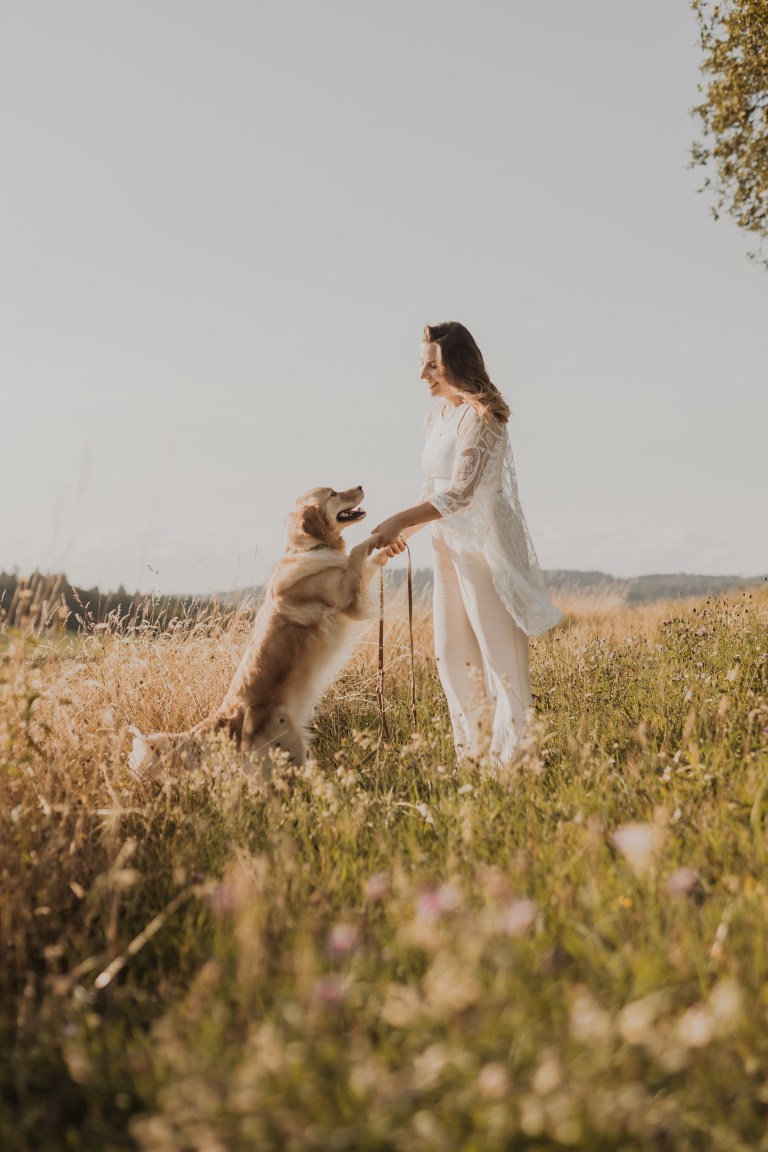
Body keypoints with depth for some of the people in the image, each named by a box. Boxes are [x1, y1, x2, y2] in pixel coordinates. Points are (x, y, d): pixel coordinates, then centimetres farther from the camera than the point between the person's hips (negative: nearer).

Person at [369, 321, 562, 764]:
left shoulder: (480, 415, -15)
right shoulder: (437, 415, 11)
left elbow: (459, 492, -21)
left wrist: (399, 520, -21)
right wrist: (406, 531, 6)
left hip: (486, 544, -9)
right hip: (450, 546, 9)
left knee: (500, 651, -3)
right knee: (452, 652, 12)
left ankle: (512, 756, 6)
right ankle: (472, 753, 23)